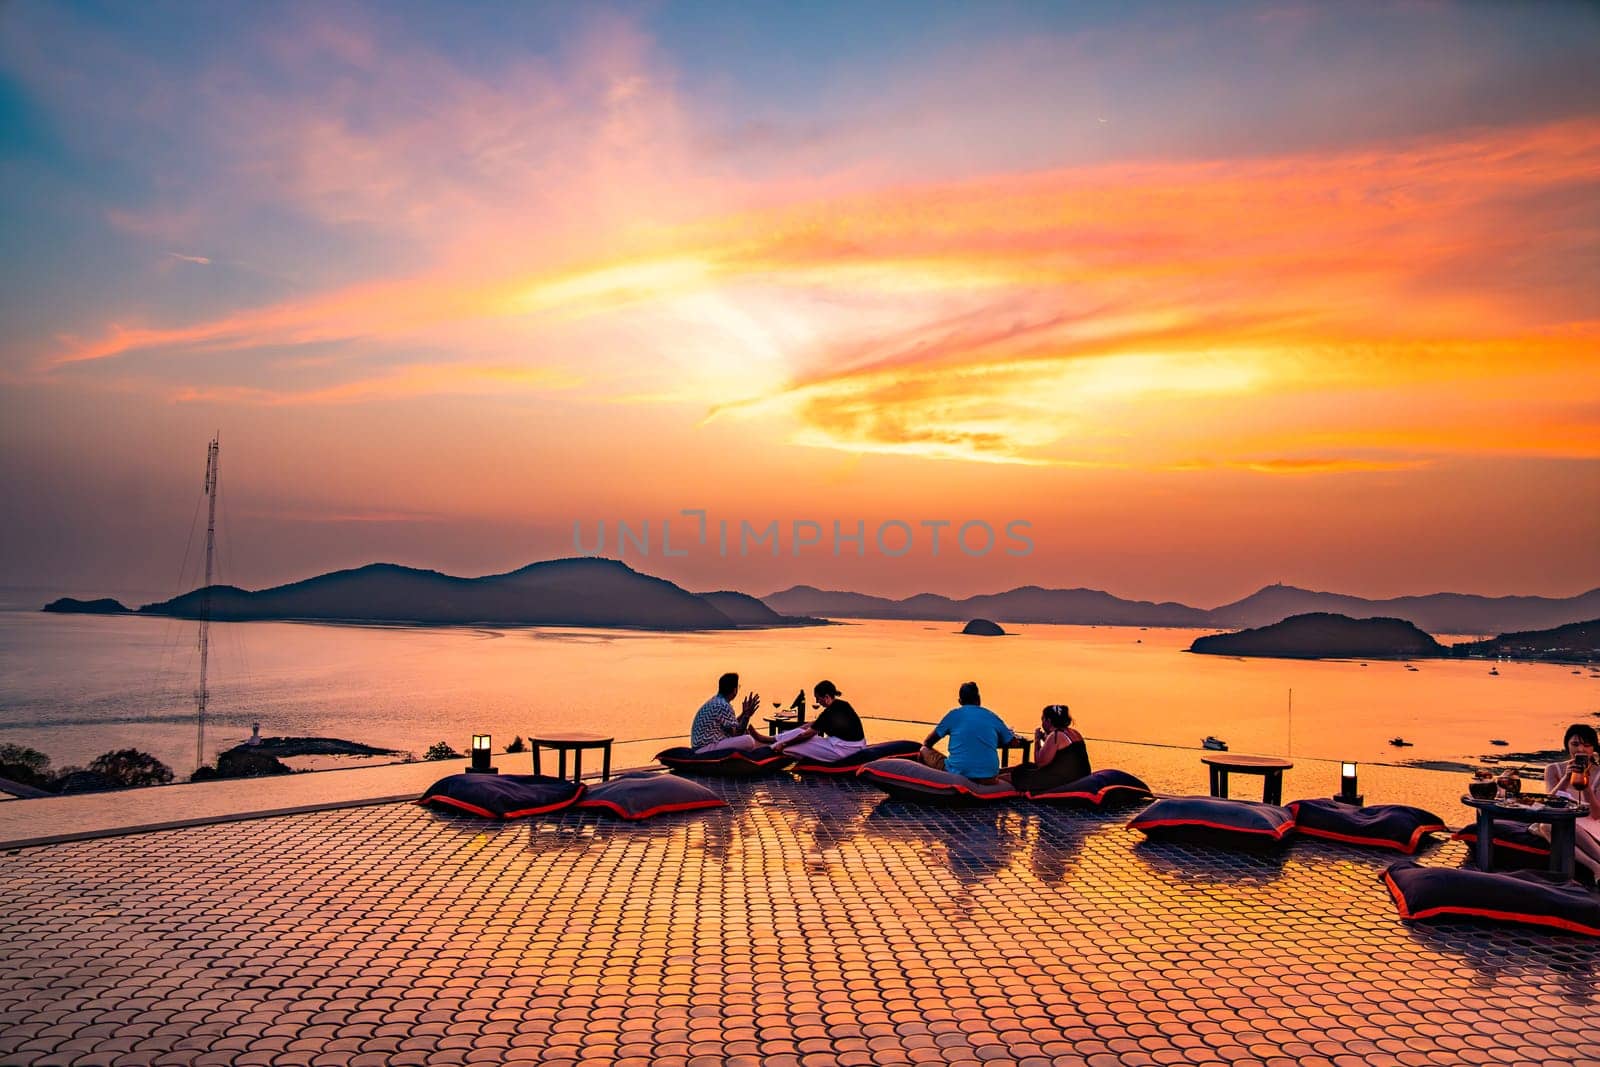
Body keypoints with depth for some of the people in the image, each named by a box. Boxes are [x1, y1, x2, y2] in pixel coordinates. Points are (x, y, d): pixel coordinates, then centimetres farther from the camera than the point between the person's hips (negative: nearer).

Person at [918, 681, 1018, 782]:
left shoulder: (953, 714, 6)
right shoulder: (992, 716, 11)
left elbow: (927, 743, 14)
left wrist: (924, 747, 37)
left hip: (957, 774, -2)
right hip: (988, 778, 2)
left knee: (924, 751, 19)